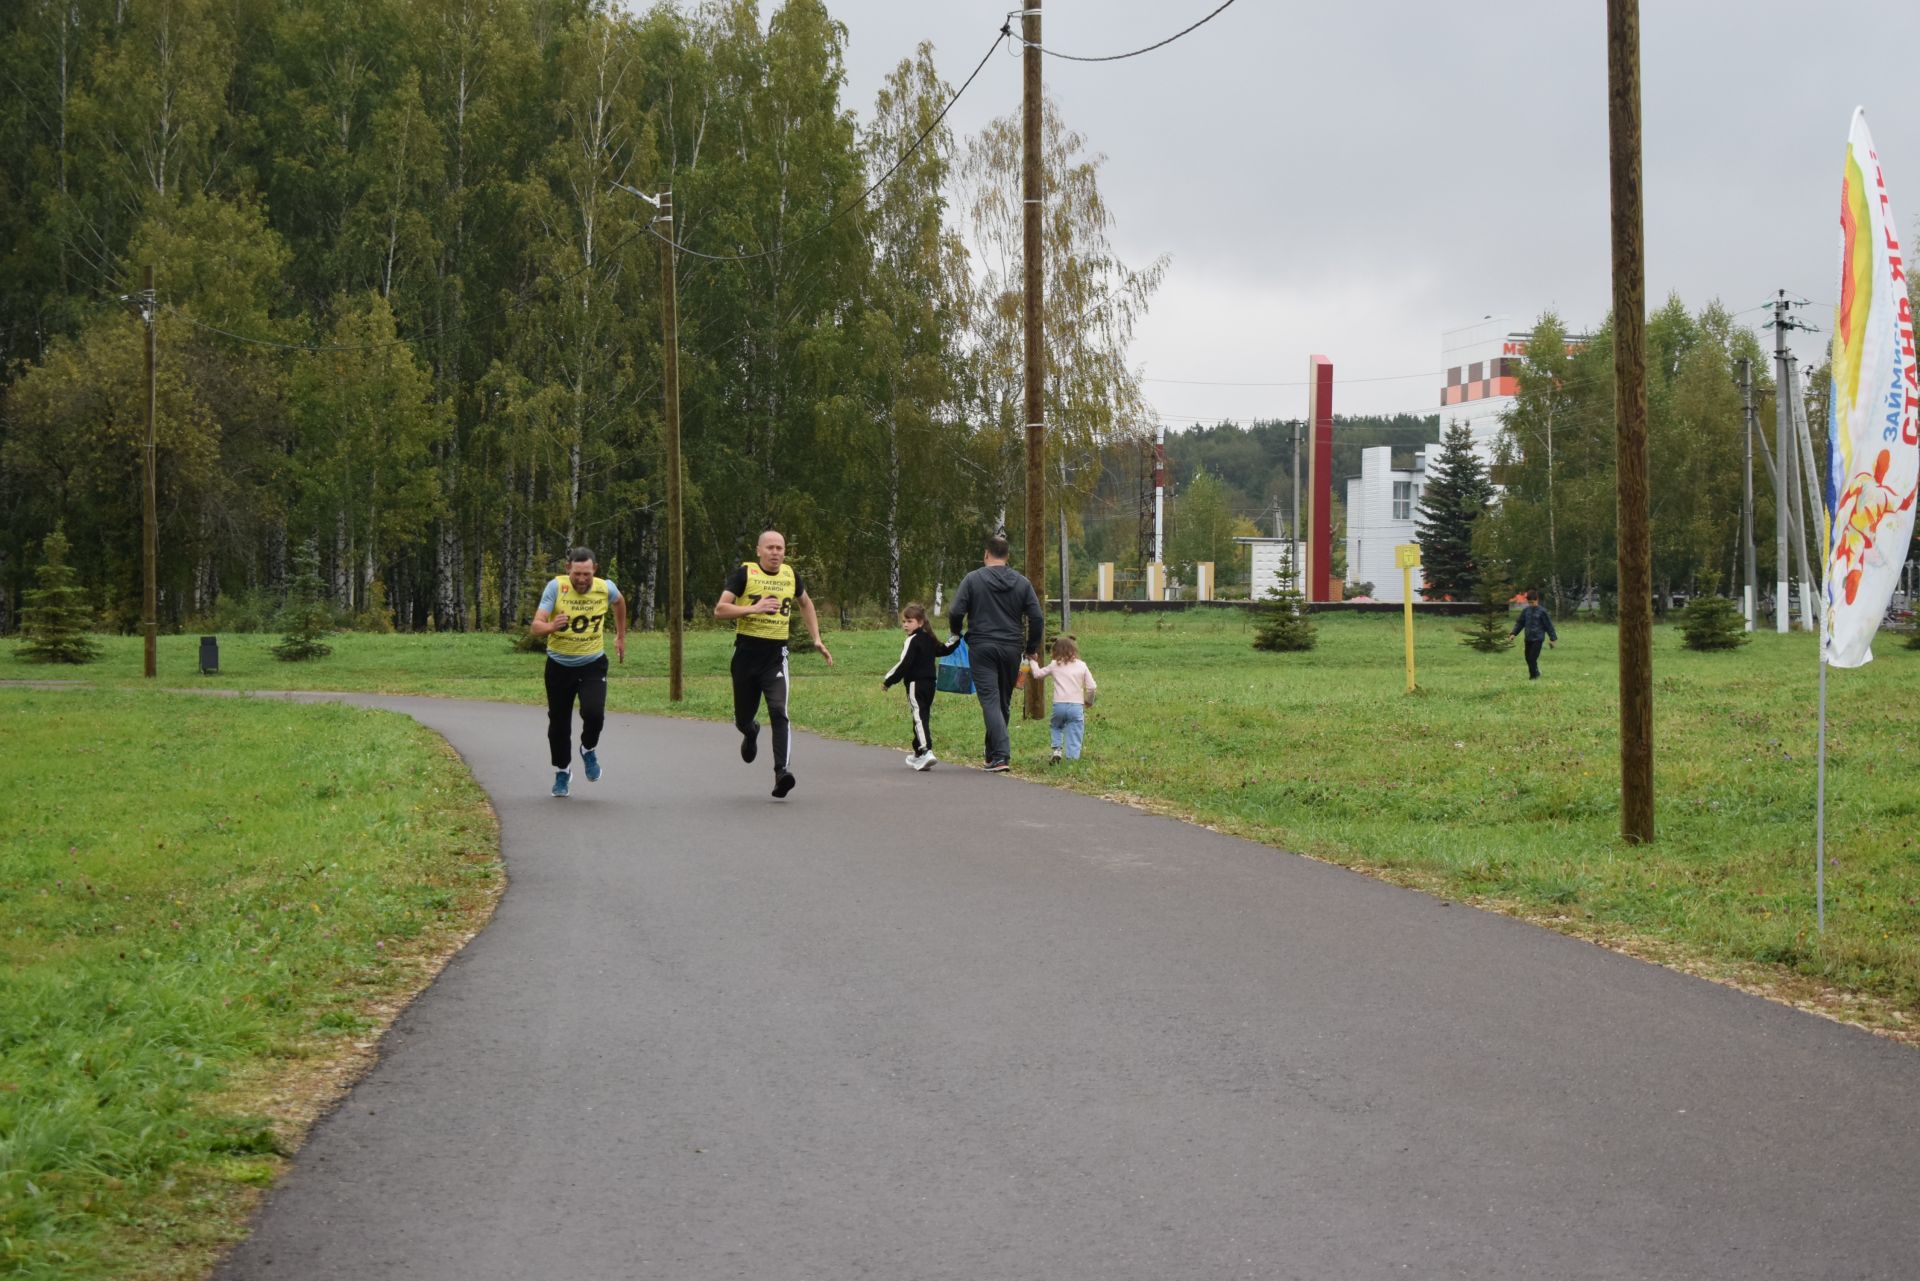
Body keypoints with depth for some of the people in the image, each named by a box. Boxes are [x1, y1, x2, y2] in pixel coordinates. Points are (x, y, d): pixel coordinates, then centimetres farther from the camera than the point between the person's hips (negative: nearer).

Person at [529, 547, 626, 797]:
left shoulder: (606, 588, -10)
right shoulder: (556, 587, -18)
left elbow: (619, 602, 17)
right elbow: (535, 626, -24)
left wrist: (621, 637, 21)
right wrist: (551, 626, -46)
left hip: (593, 664, 0)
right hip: (559, 665, 0)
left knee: (594, 713, -21)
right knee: (558, 723, 8)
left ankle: (589, 750, 12)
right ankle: (562, 772, 31)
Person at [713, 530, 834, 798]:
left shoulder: (790, 575, 6)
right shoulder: (745, 573, -6)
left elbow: (805, 603, 26)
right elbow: (720, 610, -12)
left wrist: (816, 640, 19)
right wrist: (754, 608, -24)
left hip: (776, 655, 1)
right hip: (747, 652, -1)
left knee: (779, 712, -19)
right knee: (743, 718, 12)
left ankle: (782, 771, -24)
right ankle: (751, 734, 50)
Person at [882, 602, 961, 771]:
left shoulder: (913, 641, -12)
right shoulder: (929, 639, 13)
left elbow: (904, 664, -17)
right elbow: (943, 650, 25)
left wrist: (888, 681, -12)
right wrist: (956, 638, 40)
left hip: (916, 684, -9)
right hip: (929, 682, 9)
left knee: (919, 717, -13)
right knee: (925, 716, 14)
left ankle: (926, 751, -25)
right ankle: (919, 754, 23)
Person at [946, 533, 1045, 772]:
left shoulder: (973, 579, -3)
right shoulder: (1022, 583, 6)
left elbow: (955, 612, -9)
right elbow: (1037, 618, 3)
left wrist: (956, 633, 12)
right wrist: (1031, 649, 15)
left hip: (982, 649, -3)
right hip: (1011, 649, 3)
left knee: (990, 701, -6)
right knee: (1004, 702, 15)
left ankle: (1001, 755, -20)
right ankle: (993, 754, 25)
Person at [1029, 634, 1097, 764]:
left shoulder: (1054, 665, 6)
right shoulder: (1081, 666, 6)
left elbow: (1037, 674, 20)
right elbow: (1092, 686, 3)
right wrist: (1089, 701, 20)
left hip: (1059, 705, 1)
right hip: (1076, 706, -1)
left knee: (1056, 727, 25)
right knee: (1074, 734, 3)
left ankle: (1056, 749, 6)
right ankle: (1072, 757, -5)